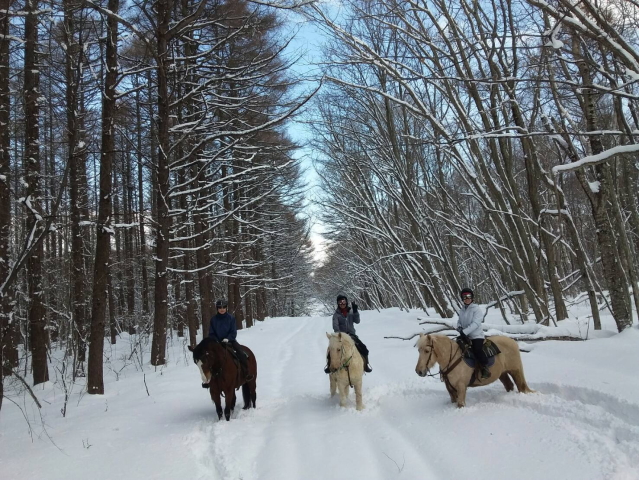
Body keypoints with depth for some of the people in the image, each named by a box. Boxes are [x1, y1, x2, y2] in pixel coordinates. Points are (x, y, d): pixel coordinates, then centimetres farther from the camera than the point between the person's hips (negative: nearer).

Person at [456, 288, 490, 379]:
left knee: (477, 349, -30)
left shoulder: (476, 309, -10)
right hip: (465, 336, 7)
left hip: (476, 336, -7)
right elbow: (459, 321, 17)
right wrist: (459, 327, -7)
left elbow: (475, 323, -21)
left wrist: (464, 331, -28)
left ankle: (485, 369, -17)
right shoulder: (462, 310, 10)